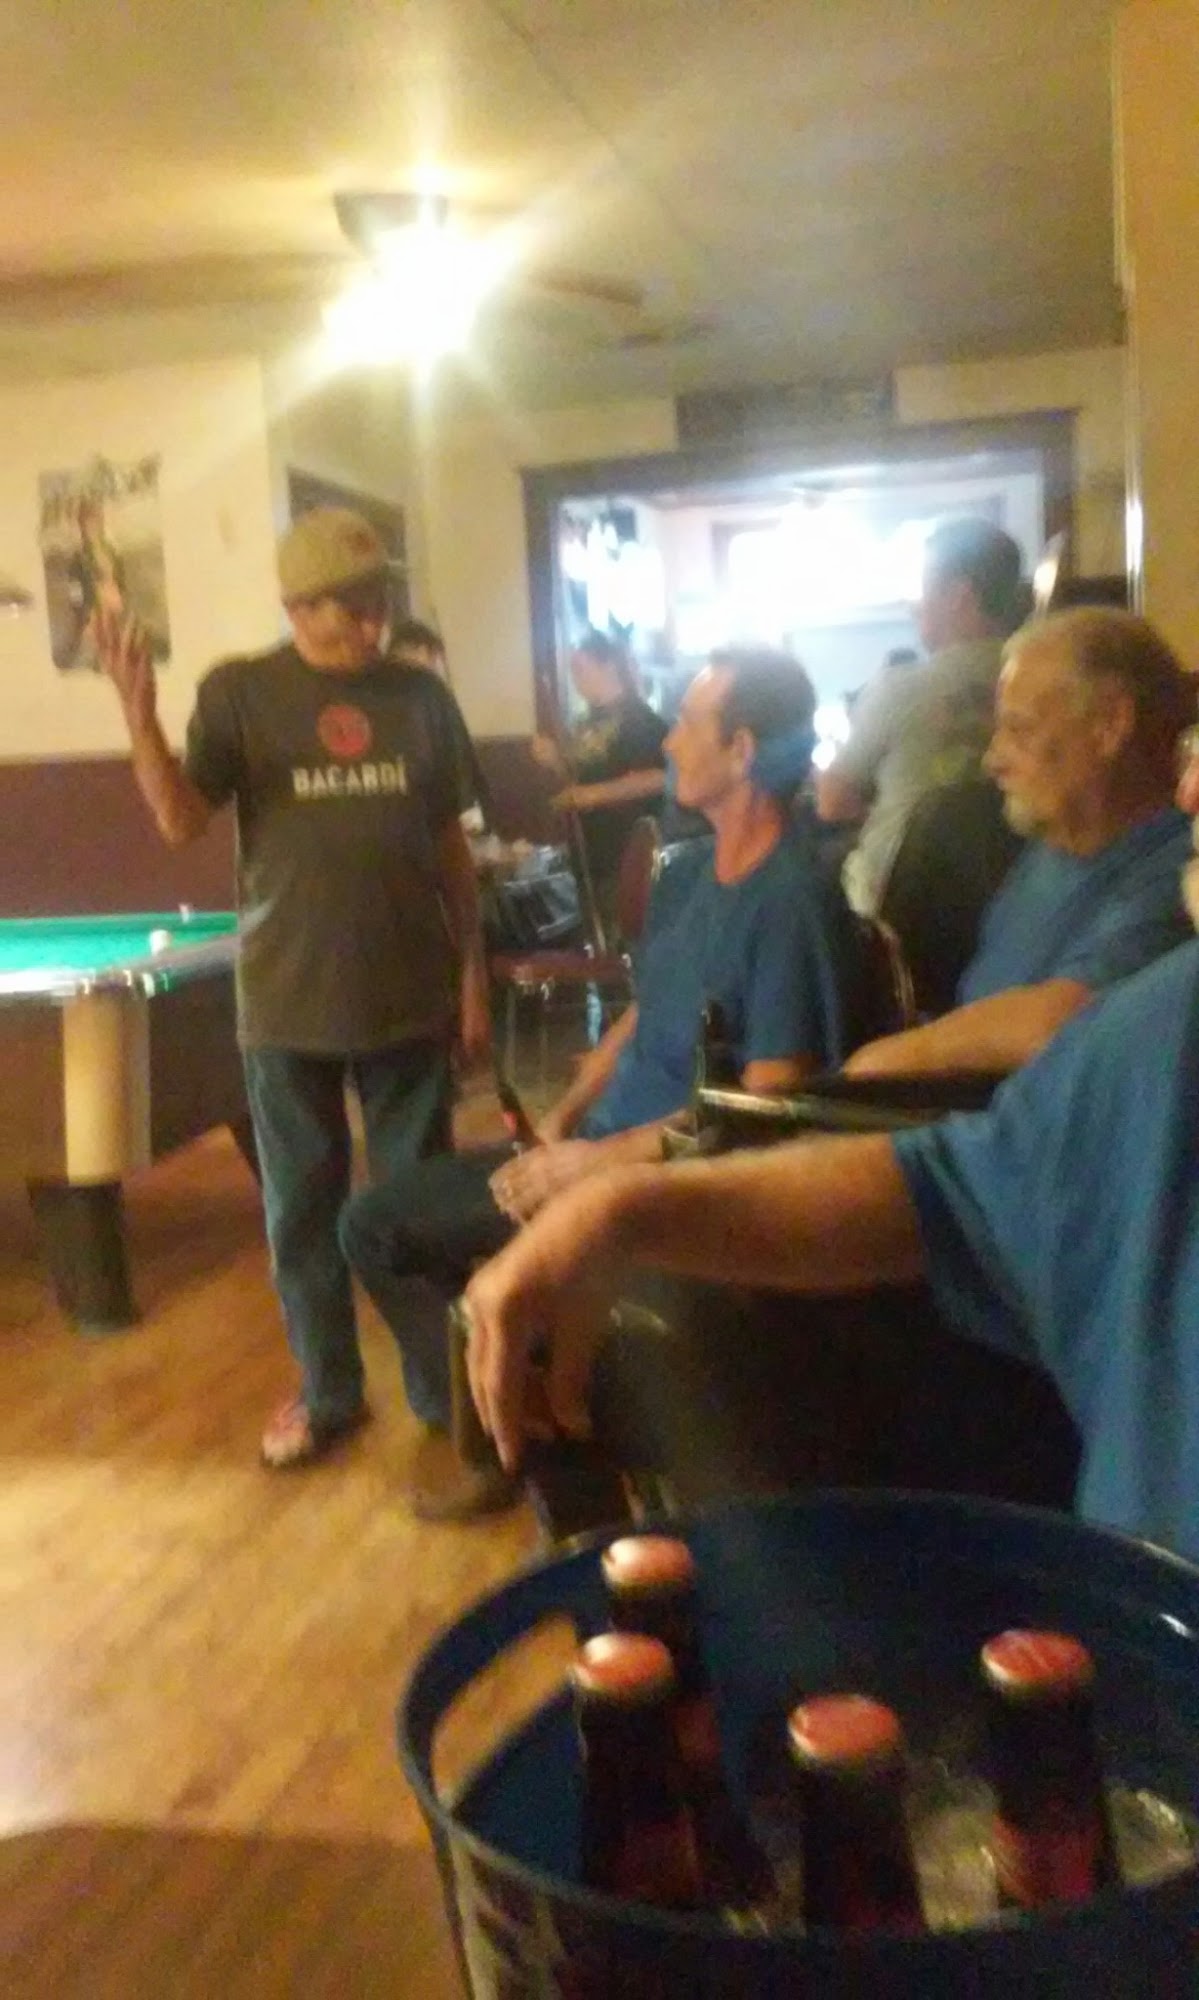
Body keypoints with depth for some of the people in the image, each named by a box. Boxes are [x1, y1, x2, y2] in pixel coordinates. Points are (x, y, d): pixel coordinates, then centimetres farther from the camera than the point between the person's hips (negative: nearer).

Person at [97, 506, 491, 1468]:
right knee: (302, 1206, 10)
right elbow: (181, 822, -8)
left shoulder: (421, 695, 3)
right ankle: (326, 1392, 28)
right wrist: (139, 712, -23)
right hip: (287, 999, -1)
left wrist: (474, 974, 5)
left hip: (410, 994, 1)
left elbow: (451, 844, 7)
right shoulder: (238, 691, -2)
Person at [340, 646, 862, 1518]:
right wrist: (561, 1120, 3)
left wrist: (596, 1159, -20)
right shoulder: (687, 873, 8)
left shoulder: (792, 903, -20)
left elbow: (766, 1105, -23)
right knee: (375, 1221, 9)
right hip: (596, 1146, 9)